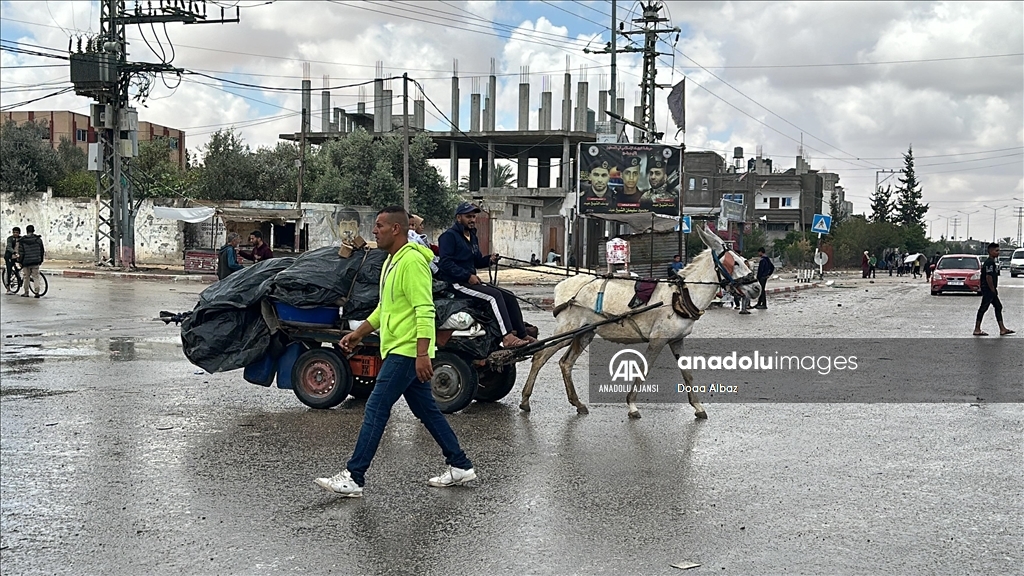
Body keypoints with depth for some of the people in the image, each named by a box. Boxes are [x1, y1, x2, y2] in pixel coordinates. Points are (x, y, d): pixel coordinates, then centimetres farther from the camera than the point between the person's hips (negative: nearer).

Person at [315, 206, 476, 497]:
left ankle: (353, 478, -5)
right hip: (396, 350, 11)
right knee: (427, 411, 14)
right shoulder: (391, 261, 16)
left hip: (407, 352, -11)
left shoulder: (412, 261, -17)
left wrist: (422, 354, -28)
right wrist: (359, 334, 22)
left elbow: (425, 311, -23)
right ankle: (460, 466, 22)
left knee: (375, 410, -9)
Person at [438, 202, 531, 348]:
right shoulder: (449, 236, -8)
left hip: (471, 281, 9)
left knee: (509, 297, -3)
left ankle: (522, 335, -3)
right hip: (456, 283, -9)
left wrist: (489, 259, 3)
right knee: (495, 295, -27)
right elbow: (445, 262, -17)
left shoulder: (472, 236, 21)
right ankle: (507, 337, -33)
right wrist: (468, 276, -20)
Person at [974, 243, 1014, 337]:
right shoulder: (989, 262, -16)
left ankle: (1002, 329, 13)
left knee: (998, 307, 11)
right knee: (983, 308, -7)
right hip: (988, 290, -11)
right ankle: (977, 330, -4)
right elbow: (988, 277, -23)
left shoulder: (993, 262, 16)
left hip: (991, 291, 11)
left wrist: (995, 289, 15)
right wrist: (993, 289, -17)